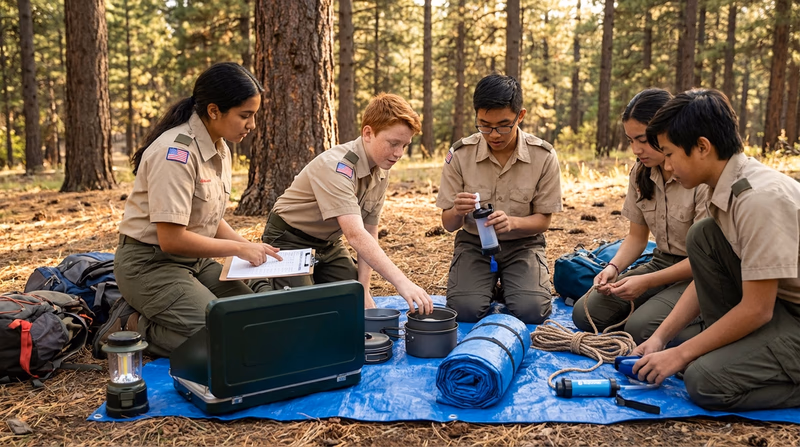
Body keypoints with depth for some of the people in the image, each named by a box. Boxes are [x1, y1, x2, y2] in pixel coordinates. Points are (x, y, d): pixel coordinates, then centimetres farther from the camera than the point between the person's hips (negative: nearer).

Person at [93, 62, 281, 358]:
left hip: (195, 261, 9)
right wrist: (239, 249, -18)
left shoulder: (220, 150, 5)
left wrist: (251, 249, -4)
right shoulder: (175, 152, -23)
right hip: (150, 264, -9)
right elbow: (172, 239, -25)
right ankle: (129, 330, -1)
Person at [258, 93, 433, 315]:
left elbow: (369, 234, -4)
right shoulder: (336, 167, -32)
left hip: (328, 243, 7)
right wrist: (402, 283, -49)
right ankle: (260, 289, 10)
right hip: (291, 241, -7)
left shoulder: (381, 171, -8)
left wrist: (363, 290, -12)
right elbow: (355, 235, -43)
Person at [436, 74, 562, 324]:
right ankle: (490, 285, 14)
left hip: (523, 244, 0)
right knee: (465, 310, -22)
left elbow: (543, 221, -6)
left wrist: (512, 222, -29)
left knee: (531, 310, -23)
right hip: (474, 242, 0)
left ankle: (506, 284, 13)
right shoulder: (460, 155, -12)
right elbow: (448, 224, -6)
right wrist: (458, 212, -32)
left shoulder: (543, 157, -13)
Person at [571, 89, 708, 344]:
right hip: (661, 263, 7)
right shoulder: (641, 173, 2)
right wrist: (613, 267, -10)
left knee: (640, 328, -28)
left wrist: (648, 282, -22)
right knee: (584, 312, -9)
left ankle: (705, 328, -2)